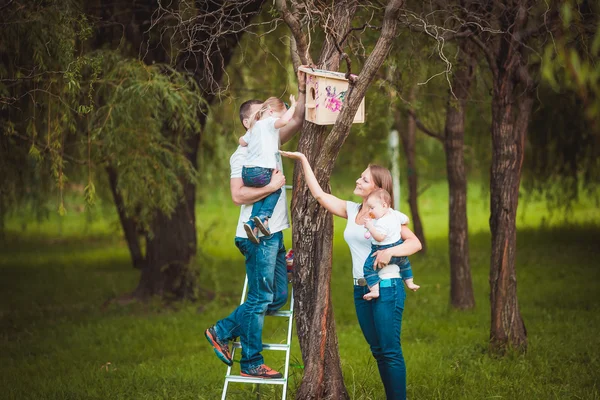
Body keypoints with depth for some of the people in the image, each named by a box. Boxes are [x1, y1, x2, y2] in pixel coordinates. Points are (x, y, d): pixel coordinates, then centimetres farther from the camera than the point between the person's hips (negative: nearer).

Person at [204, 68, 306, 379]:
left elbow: (297, 120, 16)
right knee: (260, 298, -4)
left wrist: (303, 90, 5)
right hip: (257, 236, -9)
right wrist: (271, 186, -17)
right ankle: (251, 363, 4)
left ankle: (222, 331, 18)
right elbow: (238, 195, -19)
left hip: (274, 235, 9)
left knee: (278, 296, 11)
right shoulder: (242, 154, -10)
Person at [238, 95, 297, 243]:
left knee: (263, 192, 24)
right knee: (276, 190, 17)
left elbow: (242, 141, 33)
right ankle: (263, 215, -5)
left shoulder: (254, 127, 22)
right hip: (261, 172, -7)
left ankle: (252, 222, 3)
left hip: (246, 173, 7)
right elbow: (284, 121, -23)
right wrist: (293, 106, -9)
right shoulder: (270, 122, -3)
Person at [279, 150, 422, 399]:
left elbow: (415, 243, -10)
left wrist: (390, 251, -26)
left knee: (390, 351, -7)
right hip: (361, 289, 7)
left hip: (387, 288, -7)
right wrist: (303, 160, 11)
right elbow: (319, 195, 11)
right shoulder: (351, 210, 9)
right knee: (378, 351, 10)